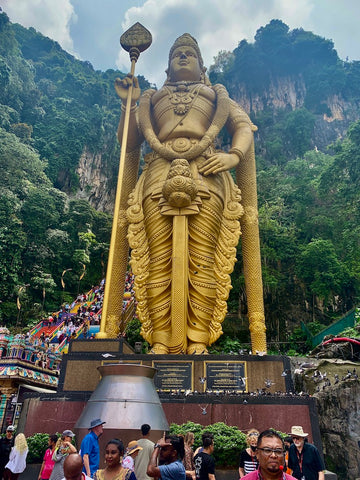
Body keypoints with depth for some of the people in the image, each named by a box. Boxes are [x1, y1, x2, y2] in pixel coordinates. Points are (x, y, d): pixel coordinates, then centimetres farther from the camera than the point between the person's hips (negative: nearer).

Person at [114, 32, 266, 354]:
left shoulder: (217, 95, 32)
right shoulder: (151, 98, 34)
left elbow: (244, 126, 17)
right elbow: (128, 139, 26)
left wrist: (234, 156, -3)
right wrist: (129, 102, 13)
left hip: (207, 175, 0)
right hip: (159, 176, 1)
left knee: (203, 262, -13)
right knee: (159, 262, -12)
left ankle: (198, 342, -11)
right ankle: (160, 343, -10)